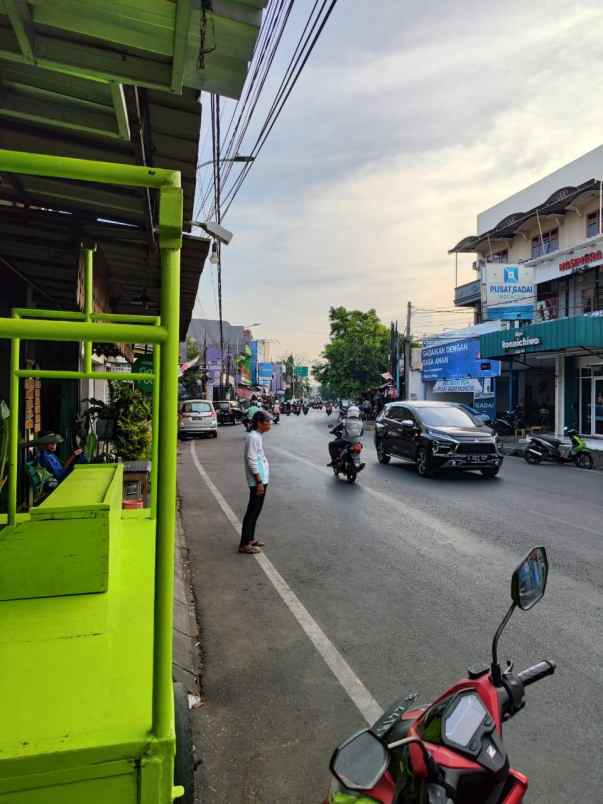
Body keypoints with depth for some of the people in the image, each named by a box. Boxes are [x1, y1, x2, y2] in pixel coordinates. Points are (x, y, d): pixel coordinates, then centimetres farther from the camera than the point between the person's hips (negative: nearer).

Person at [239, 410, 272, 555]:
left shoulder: (258, 436, 13)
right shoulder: (253, 437, -17)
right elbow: (251, 461, -21)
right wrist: (259, 481, -21)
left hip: (262, 479, 10)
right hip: (257, 481, -10)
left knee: (256, 510, 17)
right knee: (252, 511, -4)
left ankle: (250, 539, 28)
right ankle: (244, 544, 2)